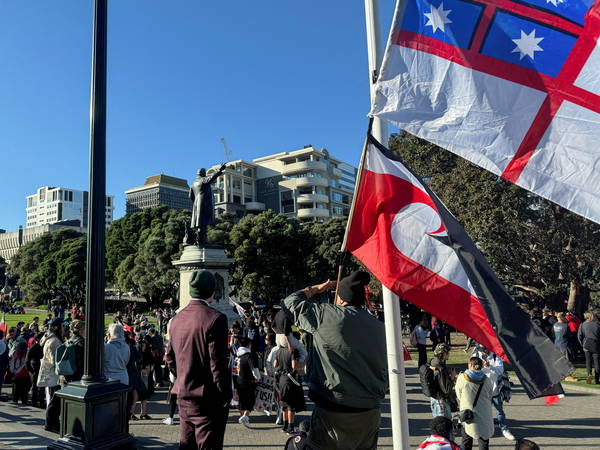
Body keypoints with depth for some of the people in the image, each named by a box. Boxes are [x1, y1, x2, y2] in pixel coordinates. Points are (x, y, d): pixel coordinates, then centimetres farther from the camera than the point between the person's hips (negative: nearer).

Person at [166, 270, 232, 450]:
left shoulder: (177, 319, 5)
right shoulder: (215, 319, -18)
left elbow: (170, 359, 13)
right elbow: (218, 364, -19)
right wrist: (226, 397, -9)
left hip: (183, 397, 7)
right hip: (208, 400, -7)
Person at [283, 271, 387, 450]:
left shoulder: (326, 315, -12)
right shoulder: (379, 327, 3)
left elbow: (290, 302, 2)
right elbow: (385, 370, 8)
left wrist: (316, 288, 16)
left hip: (334, 411, -5)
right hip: (371, 413, 6)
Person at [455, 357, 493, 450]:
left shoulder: (462, 378, -11)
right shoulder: (486, 380, -3)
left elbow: (459, 396, -2)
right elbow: (489, 397, 7)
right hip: (484, 416, 2)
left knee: (466, 441, 12)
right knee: (484, 439, 14)